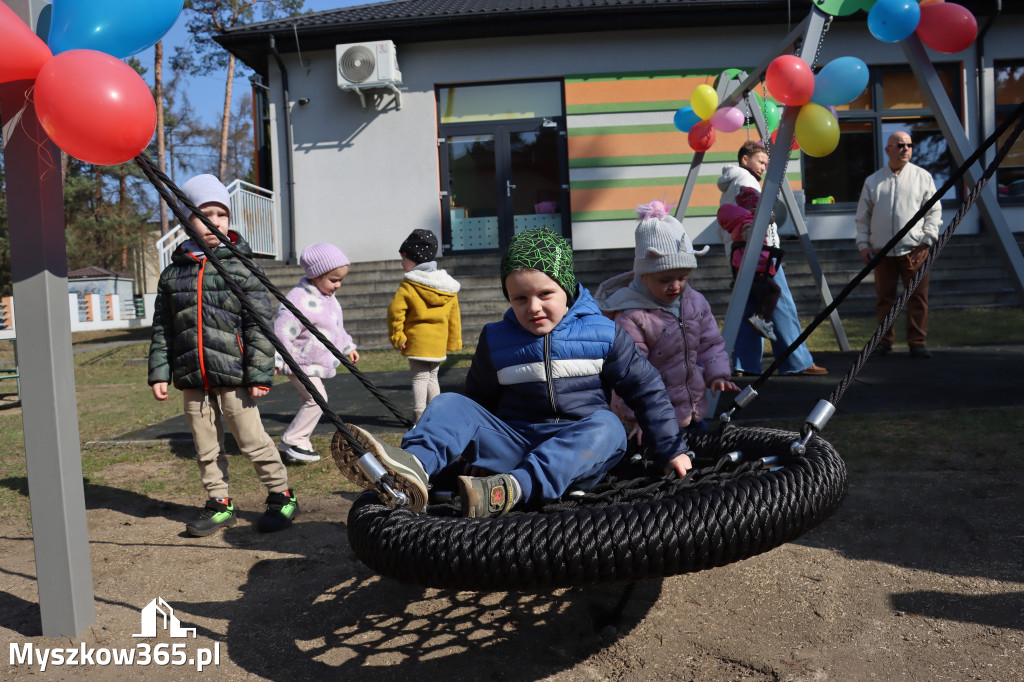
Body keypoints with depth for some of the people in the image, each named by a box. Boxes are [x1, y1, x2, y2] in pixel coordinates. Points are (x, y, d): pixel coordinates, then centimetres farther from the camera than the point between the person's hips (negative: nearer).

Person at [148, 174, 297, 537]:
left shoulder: (240, 269, -3)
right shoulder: (173, 273, 8)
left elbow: (259, 326, -6)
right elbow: (161, 328, 13)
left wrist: (260, 374, -11)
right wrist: (159, 372, 7)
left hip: (232, 375, -4)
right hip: (192, 379, 4)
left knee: (252, 439, 2)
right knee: (206, 447, 12)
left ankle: (281, 496, 18)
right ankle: (219, 504, 26)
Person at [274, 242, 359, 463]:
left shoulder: (329, 298, 10)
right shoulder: (299, 300, -21)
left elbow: (337, 328, 25)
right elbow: (282, 331, -24)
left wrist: (347, 347, 24)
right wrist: (275, 360, -28)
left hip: (320, 363, 9)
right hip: (301, 362, -9)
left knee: (311, 402, 12)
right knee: (317, 398, -17)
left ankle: (299, 443, 23)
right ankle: (291, 441, -6)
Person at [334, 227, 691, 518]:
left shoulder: (604, 334, 0)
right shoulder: (496, 340, 6)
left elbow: (647, 389, 6)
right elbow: (480, 400, 20)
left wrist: (672, 450, 5)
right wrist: (474, 450, 18)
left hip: (577, 453, -1)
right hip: (513, 444, 2)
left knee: (606, 427, -34)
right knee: (450, 405, -16)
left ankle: (512, 488, -51)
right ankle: (415, 466, -48)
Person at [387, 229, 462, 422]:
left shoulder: (408, 285, -10)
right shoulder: (448, 287, 7)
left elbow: (395, 311, -16)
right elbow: (454, 316, 10)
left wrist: (397, 337, -8)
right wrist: (454, 341, 17)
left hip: (417, 342, -5)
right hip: (439, 343, 5)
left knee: (420, 377, 0)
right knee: (432, 377, 18)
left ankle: (419, 415, -4)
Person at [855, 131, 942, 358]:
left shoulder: (923, 177, 10)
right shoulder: (872, 181, 12)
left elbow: (934, 210, 8)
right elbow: (862, 217, 14)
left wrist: (927, 239, -3)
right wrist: (863, 244, 4)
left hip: (914, 250, -1)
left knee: (918, 297, -4)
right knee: (884, 298, 4)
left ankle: (917, 343, 3)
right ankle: (885, 342, 13)